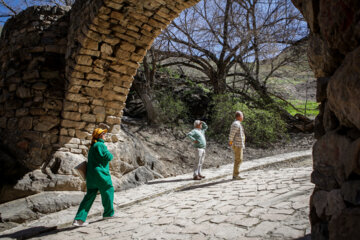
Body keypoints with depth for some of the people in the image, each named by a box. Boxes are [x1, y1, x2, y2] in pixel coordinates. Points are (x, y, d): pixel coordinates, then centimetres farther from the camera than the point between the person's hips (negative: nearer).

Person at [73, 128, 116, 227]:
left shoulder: (92, 147, 20)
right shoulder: (100, 145, -10)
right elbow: (109, 157, -16)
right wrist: (110, 154, 5)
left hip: (90, 175, 8)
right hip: (100, 173, -8)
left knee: (89, 196, 7)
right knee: (108, 191, 11)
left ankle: (79, 219, 1)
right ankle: (108, 213, 25)